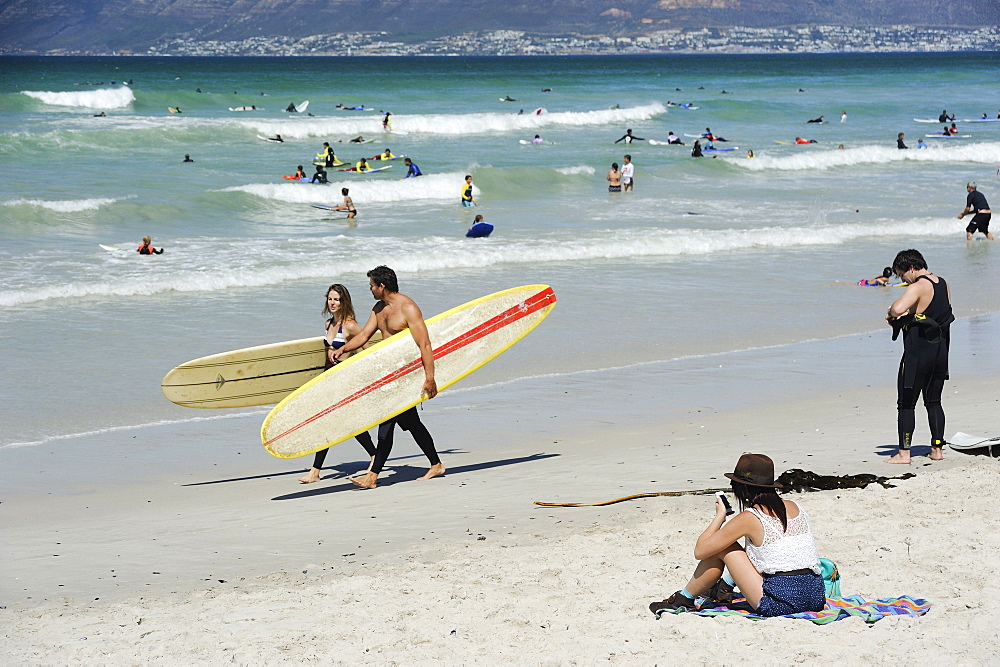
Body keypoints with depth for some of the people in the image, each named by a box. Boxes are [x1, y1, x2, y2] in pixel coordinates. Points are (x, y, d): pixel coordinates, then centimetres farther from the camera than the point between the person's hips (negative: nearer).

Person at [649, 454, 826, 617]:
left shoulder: (749, 518, -7)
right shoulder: (794, 507, 11)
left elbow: (700, 551, -2)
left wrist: (720, 515, 9)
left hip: (782, 603, -7)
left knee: (721, 549, 7)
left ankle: (683, 599, 23)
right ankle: (724, 587, 47)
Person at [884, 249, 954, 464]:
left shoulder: (918, 287, -17)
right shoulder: (943, 284, 8)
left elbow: (897, 309, -33)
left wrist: (891, 312, -9)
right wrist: (906, 315, 13)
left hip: (918, 352, -8)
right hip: (941, 350, 8)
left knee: (906, 404, 0)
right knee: (934, 402, 17)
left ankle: (904, 452, 0)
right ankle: (937, 449, 17)